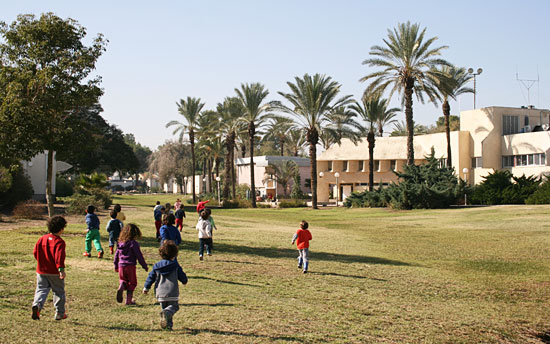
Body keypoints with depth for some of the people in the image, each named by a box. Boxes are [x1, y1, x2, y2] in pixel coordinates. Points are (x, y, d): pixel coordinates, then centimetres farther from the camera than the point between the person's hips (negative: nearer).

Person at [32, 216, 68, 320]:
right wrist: (61, 269, -29)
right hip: (55, 273, -4)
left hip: (41, 271, 4)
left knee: (41, 290, 7)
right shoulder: (59, 241, -14)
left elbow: (35, 252, 12)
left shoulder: (42, 239, 5)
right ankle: (60, 313, 15)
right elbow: (59, 256, -25)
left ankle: (37, 305, -22)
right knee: (59, 292, 10)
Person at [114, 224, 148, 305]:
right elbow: (139, 256, -9)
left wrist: (116, 266, 30)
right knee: (132, 283, 8)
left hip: (121, 266, 5)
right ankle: (129, 300, 5)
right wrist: (145, 266, 0)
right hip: (130, 266, -5)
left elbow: (116, 255, 18)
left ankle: (121, 287, -15)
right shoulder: (134, 243, -9)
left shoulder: (121, 243, 10)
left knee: (123, 281, 20)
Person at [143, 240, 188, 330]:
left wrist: (146, 288, 21)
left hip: (160, 293, 3)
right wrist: (184, 281, 31)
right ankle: (166, 313, -27)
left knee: (164, 307, 16)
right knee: (173, 306, 6)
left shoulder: (156, 266, 6)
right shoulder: (175, 266, -1)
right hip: (172, 292, -3)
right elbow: (182, 276, 7)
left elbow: (151, 277, 9)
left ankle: (168, 324, 3)